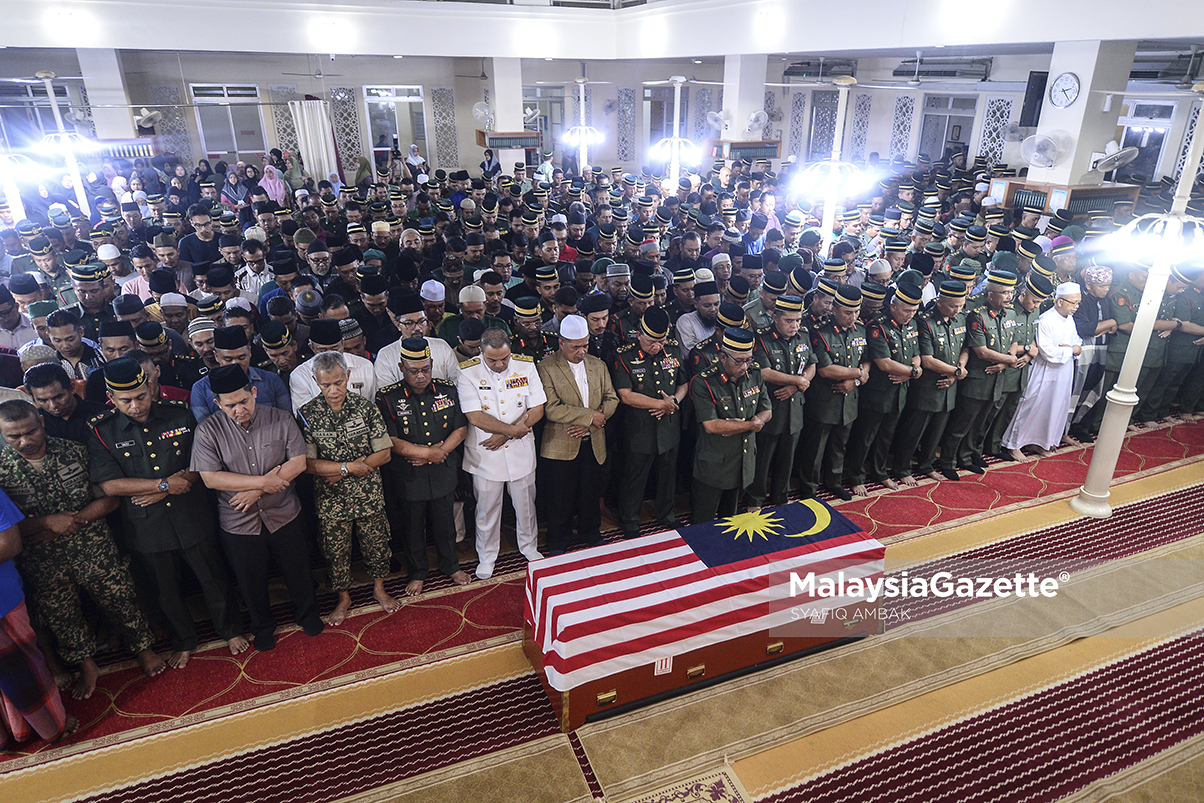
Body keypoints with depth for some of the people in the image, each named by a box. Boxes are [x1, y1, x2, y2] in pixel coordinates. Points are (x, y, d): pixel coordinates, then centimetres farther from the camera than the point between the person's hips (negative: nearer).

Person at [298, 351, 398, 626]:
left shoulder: (365, 407, -10)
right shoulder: (307, 414, -11)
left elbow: (384, 453, -10)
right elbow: (307, 463, -13)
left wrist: (338, 472, -15)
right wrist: (349, 466, -21)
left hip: (369, 496, 1)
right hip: (331, 500, 0)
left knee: (376, 544, 16)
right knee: (336, 551, 15)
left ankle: (379, 588, 41)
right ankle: (344, 598, 38)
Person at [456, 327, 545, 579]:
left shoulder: (526, 365, -6)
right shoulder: (468, 372, -13)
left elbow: (537, 410, -7)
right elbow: (475, 417, -18)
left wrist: (504, 435, -14)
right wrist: (513, 429, -15)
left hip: (521, 451, 2)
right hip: (485, 454, -2)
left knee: (525, 504, 17)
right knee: (487, 508, 12)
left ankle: (529, 547, 41)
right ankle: (486, 557, 33)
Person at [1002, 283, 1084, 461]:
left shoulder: (1070, 320, 6)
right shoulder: (1045, 320, -20)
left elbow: (1078, 343, 12)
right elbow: (1048, 352, -24)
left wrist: (1073, 348, -11)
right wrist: (1072, 350, -12)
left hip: (1064, 375, 8)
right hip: (1045, 373, -8)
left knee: (1054, 408, 15)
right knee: (1031, 407, -1)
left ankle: (1040, 442, 30)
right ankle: (1014, 445, 10)